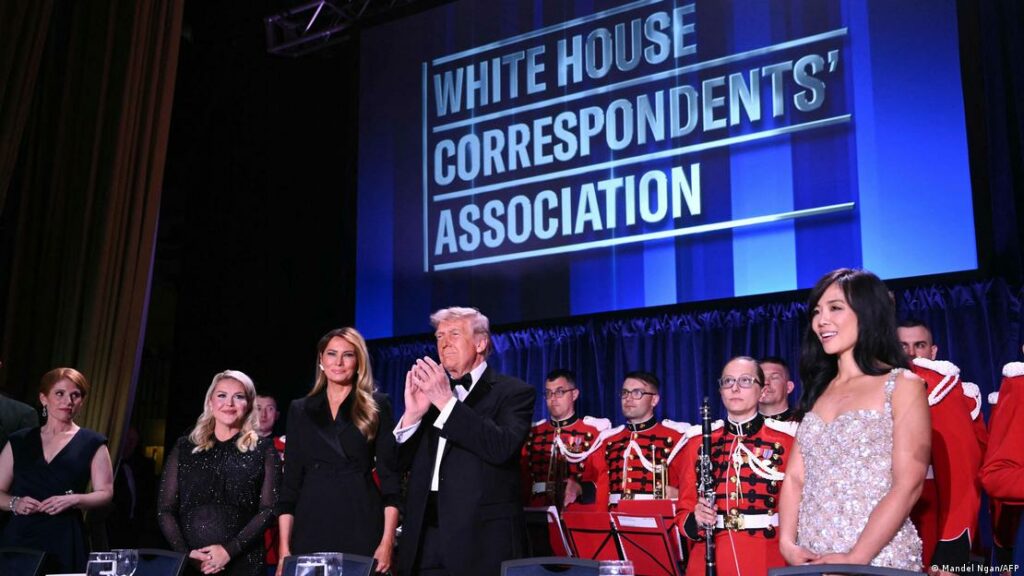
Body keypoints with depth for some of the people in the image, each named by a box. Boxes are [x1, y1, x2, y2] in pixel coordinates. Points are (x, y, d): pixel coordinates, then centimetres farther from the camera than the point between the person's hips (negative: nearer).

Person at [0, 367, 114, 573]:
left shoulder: (92, 444, 6)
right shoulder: (19, 441, 12)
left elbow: (105, 493, 1)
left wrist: (74, 500, -15)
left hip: (65, 540, -1)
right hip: (18, 537, 2)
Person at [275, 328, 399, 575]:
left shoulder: (377, 406, 4)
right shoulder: (300, 409, 11)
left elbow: (390, 476, -1)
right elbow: (291, 480, 8)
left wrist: (387, 541, -10)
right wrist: (284, 547, 0)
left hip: (362, 525, -2)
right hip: (311, 527, 2)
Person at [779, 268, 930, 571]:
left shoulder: (902, 386, -5)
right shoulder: (818, 391, 12)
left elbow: (908, 485, -13)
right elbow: (795, 477, 6)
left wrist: (855, 558, -20)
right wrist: (787, 544, -10)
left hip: (880, 559, -5)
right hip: (811, 560, 5)